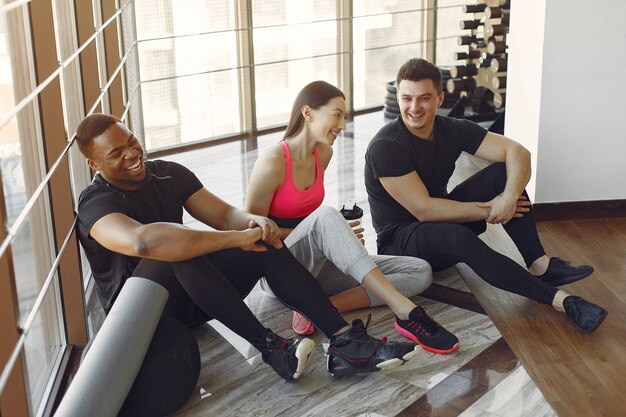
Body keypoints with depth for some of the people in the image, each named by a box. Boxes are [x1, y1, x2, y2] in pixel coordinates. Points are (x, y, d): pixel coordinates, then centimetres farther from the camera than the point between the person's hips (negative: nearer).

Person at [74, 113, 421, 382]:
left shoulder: (168, 173, 4)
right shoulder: (96, 204, -18)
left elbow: (225, 215, 1)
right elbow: (143, 241, -40)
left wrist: (253, 223, -25)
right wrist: (237, 238, -39)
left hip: (193, 296, 6)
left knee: (265, 243, -17)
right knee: (177, 252, -37)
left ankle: (345, 342, -27)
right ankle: (270, 347, -34)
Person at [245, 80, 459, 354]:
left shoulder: (323, 153, 6)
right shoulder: (272, 163, -16)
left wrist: (334, 237, 0)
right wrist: (324, 234, -16)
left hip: (313, 264, 7)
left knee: (420, 272, -8)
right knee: (325, 217, -38)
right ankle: (406, 311, -42)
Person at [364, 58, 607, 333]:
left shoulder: (452, 130, -4)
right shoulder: (385, 146, -22)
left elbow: (516, 151, -9)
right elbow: (424, 210, -25)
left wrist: (510, 196, -28)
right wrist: (488, 211, -21)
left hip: (444, 218, 7)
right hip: (400, 239, -7)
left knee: (504, 171, -10)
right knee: (456, 236, -40)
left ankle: (539, 264, -18)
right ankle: (558, 299, -35)